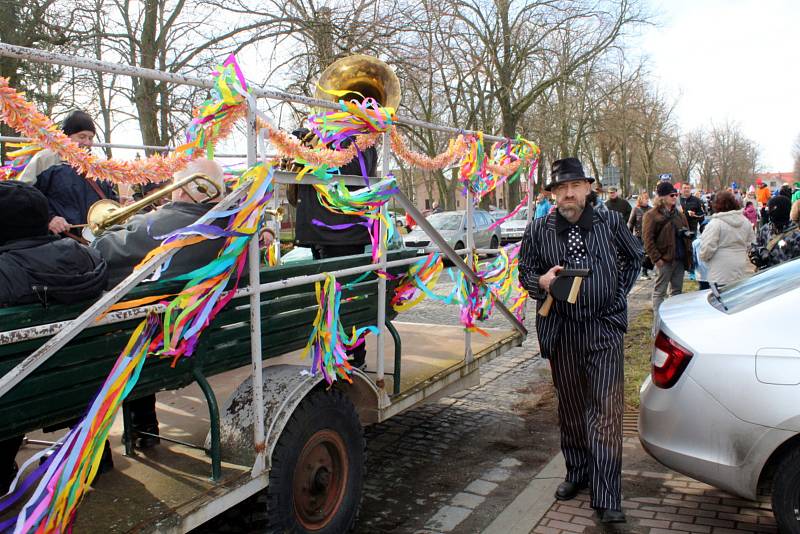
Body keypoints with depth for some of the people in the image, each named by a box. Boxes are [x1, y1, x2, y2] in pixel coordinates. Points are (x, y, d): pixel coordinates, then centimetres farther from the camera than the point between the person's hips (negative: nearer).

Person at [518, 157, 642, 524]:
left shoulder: (610, 222, 1)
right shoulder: (538, 230, 2)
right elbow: (524, 273, 7)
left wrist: (619, 293, 10)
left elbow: (634, 257, 18)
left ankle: (607, 499, -3)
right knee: (570, 407, 14)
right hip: (562, 332, 2)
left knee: (606, 410, -7)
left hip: (604, 330, -2)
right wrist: (541, 281, -15)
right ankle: (576, 473, 32)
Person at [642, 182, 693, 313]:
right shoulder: (651, 215, -8)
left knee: (677, 289, 15)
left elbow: (686, 231, 27)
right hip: (664, 259, -7)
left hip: (680, 258, 7)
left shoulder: (679, 214, 15)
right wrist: (656, 258, -18)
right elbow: (648, 239, -14)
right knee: (660, 291, -1)